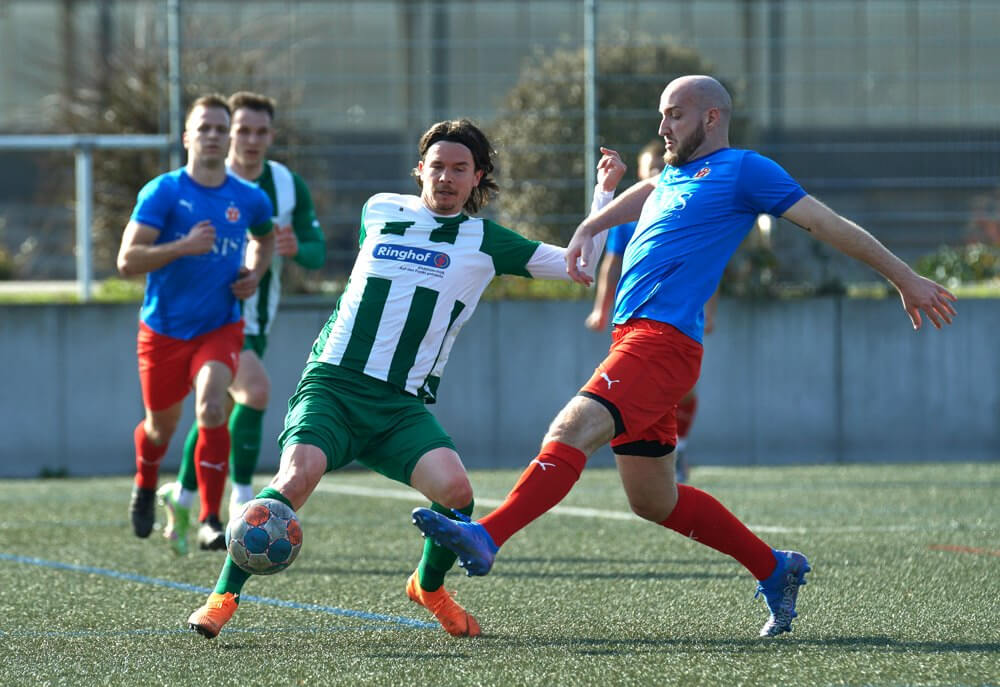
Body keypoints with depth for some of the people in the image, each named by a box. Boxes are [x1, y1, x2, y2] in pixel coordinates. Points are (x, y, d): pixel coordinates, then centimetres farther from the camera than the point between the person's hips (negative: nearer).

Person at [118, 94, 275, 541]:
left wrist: (254, 274, 6)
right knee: (161, 426, 14)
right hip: (164, 330, -1)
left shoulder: (249, 200, 1)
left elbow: (264, 237, 26)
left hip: (220, 328, 1)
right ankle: (145, 487, 49)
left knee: (211, 408, -25)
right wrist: (183, 246, -29)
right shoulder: (163, 192, -9)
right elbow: (127, 260, -16)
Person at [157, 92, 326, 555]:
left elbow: (317, 253, -2)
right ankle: (241, 500, -16)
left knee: (220, 415, 13)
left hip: (256, 320, 6)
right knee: (255, 390, -25)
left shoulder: (289, 186, 1)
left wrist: (296, 248, -24)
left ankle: (180, 498, 32)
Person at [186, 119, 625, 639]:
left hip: (401, 406, 1)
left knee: (455, 488, -24)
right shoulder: (379, 211, 12)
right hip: (331, 384, -1)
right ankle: (223, 597, -20)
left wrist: (605, 191, 4)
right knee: (298, 475, -30)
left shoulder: (485, 243, 9)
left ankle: (428, 586, 8)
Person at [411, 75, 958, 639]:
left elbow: (829, 224, 2)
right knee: (655, 502, 14)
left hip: (664, 341, -10)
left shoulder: (742, 169, 1)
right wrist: (588, 229, 35)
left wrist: (905, 277, 3)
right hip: (632, 338, 10)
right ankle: (776, 570, 25)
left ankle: (486, 539, -40)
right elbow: (648, 192, 49)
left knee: (572, 430, -27)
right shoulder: (677, 174, 25)